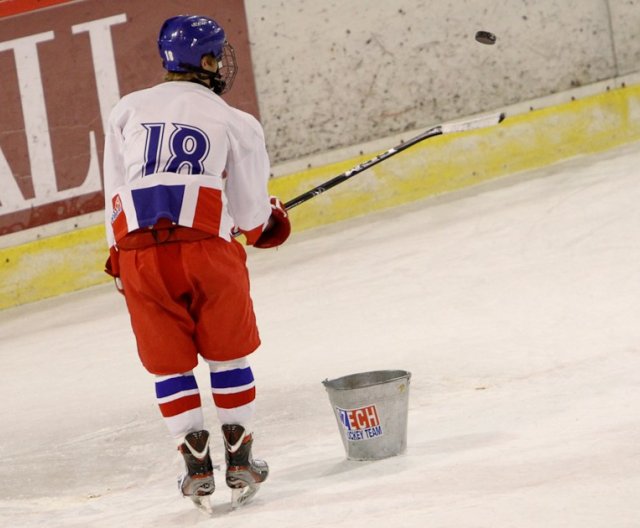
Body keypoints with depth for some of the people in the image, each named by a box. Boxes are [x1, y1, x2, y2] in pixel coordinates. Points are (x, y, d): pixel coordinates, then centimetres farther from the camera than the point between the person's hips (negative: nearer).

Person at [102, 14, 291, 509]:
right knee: (228, 353, 16)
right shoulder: (236, 123, 8)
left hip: (138, 250, 2)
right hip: (207, 246, -2)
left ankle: (198, 467, 15)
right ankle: (240, 462, 20)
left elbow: (115, 191, 15)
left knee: (169, 363, 14)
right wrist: (271, 219, 33)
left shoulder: (128, 110, 16)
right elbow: (250, 212, 11)